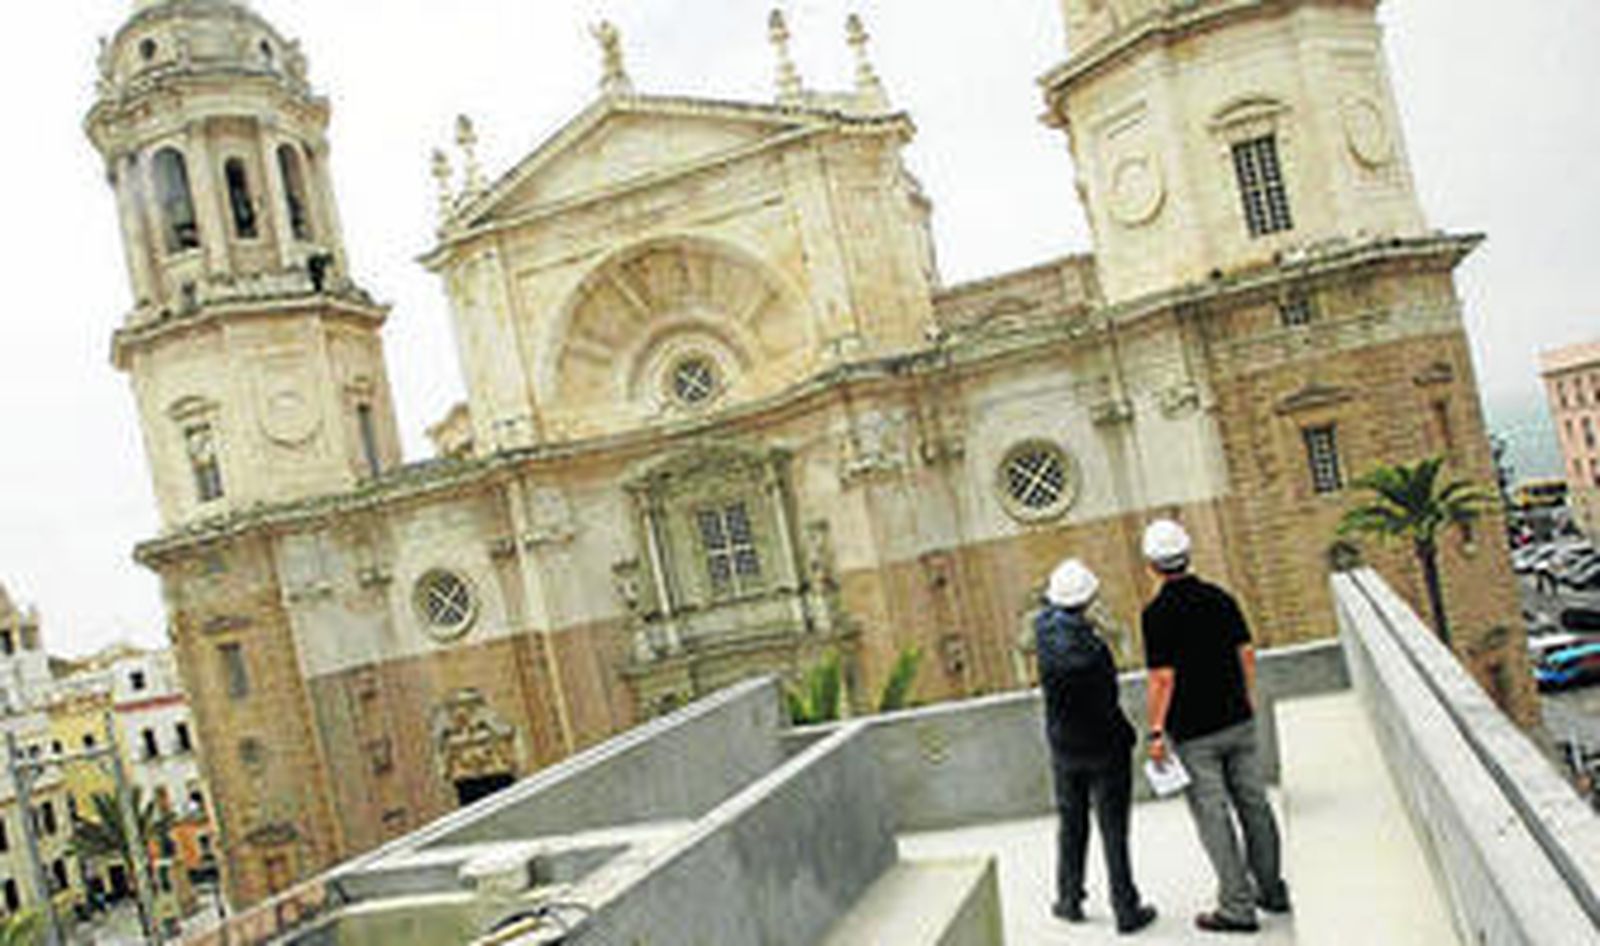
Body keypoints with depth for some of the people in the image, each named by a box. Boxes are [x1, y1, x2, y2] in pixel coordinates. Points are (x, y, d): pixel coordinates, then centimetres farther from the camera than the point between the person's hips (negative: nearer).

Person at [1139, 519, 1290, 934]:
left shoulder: (1158, 613, -15)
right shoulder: (1220, 597, 3)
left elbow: (1163, 678, -18)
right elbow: (1247, 655, 8)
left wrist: (1156, 732, -12)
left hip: (1193, 732, -6)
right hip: (1238, 721, 6)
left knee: (1213, 817, 1)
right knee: (1254, 805, 14)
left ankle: (1238, 907, 6)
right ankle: (1272, 889, 25)